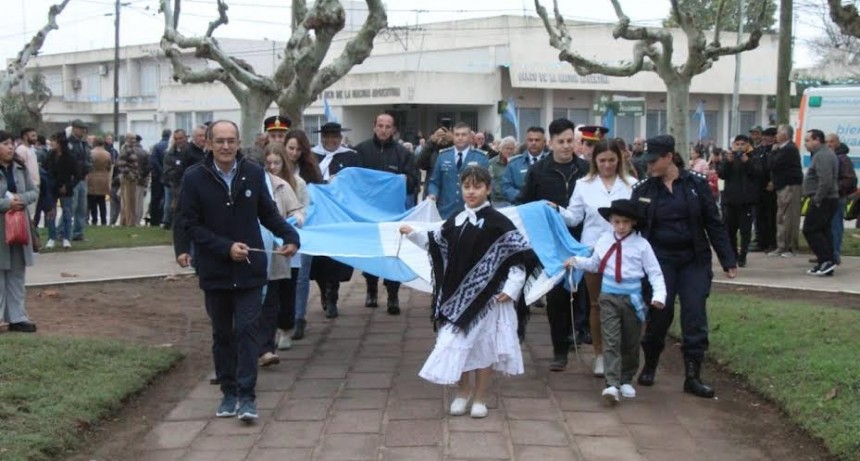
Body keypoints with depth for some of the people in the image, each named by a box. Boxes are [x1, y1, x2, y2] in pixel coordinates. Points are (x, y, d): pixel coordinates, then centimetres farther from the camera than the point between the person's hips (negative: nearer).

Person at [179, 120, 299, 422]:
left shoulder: (254, 174, -1)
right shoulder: (195, 179, -5)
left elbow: (268, 214, 8)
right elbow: (190, 224, -6)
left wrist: (290, 236, -8)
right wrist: (226, 248, -15)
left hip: (249, 269, 0)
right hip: (215, 270, 0)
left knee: (246, 329, -4)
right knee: (222, 334, 11)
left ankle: (247, 396, -1)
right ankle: (228, 392, 21)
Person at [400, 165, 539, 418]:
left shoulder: (497, 222, -12)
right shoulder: (455, 220, 5)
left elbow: (522, 252, -12)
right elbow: (436, 243, 21)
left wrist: (512, 286, -15)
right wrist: (413, 234, 8)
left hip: (486, 296, -5)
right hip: (457, 294, 5)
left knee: (483, 345, 6)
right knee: (454, 344, 7)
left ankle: (480, 397, 20)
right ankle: (463, 391, 28)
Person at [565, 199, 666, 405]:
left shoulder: (641, 244, -5)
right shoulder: (604, 240, 3)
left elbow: (655, 272, -6)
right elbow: (594, 265, 18)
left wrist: (658, 295, -18)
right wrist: (576, 261, 5)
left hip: (632, 298, 0)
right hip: (609, 297, 1)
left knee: (631, 343, 11)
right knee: (611, 341, -7)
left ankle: (626, 380, 28)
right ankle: (612, 385, -14)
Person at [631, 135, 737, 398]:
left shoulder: (696, 184, -2)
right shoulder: (643, 189, -1)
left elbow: (713, 223, 0)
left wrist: (728, 260, -1)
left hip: (694, 260, 0)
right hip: (660, 260, 0)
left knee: (695, 316, -2)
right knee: (659, 314, 2)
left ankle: (693, 376, 4)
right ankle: (649, 366, 24)